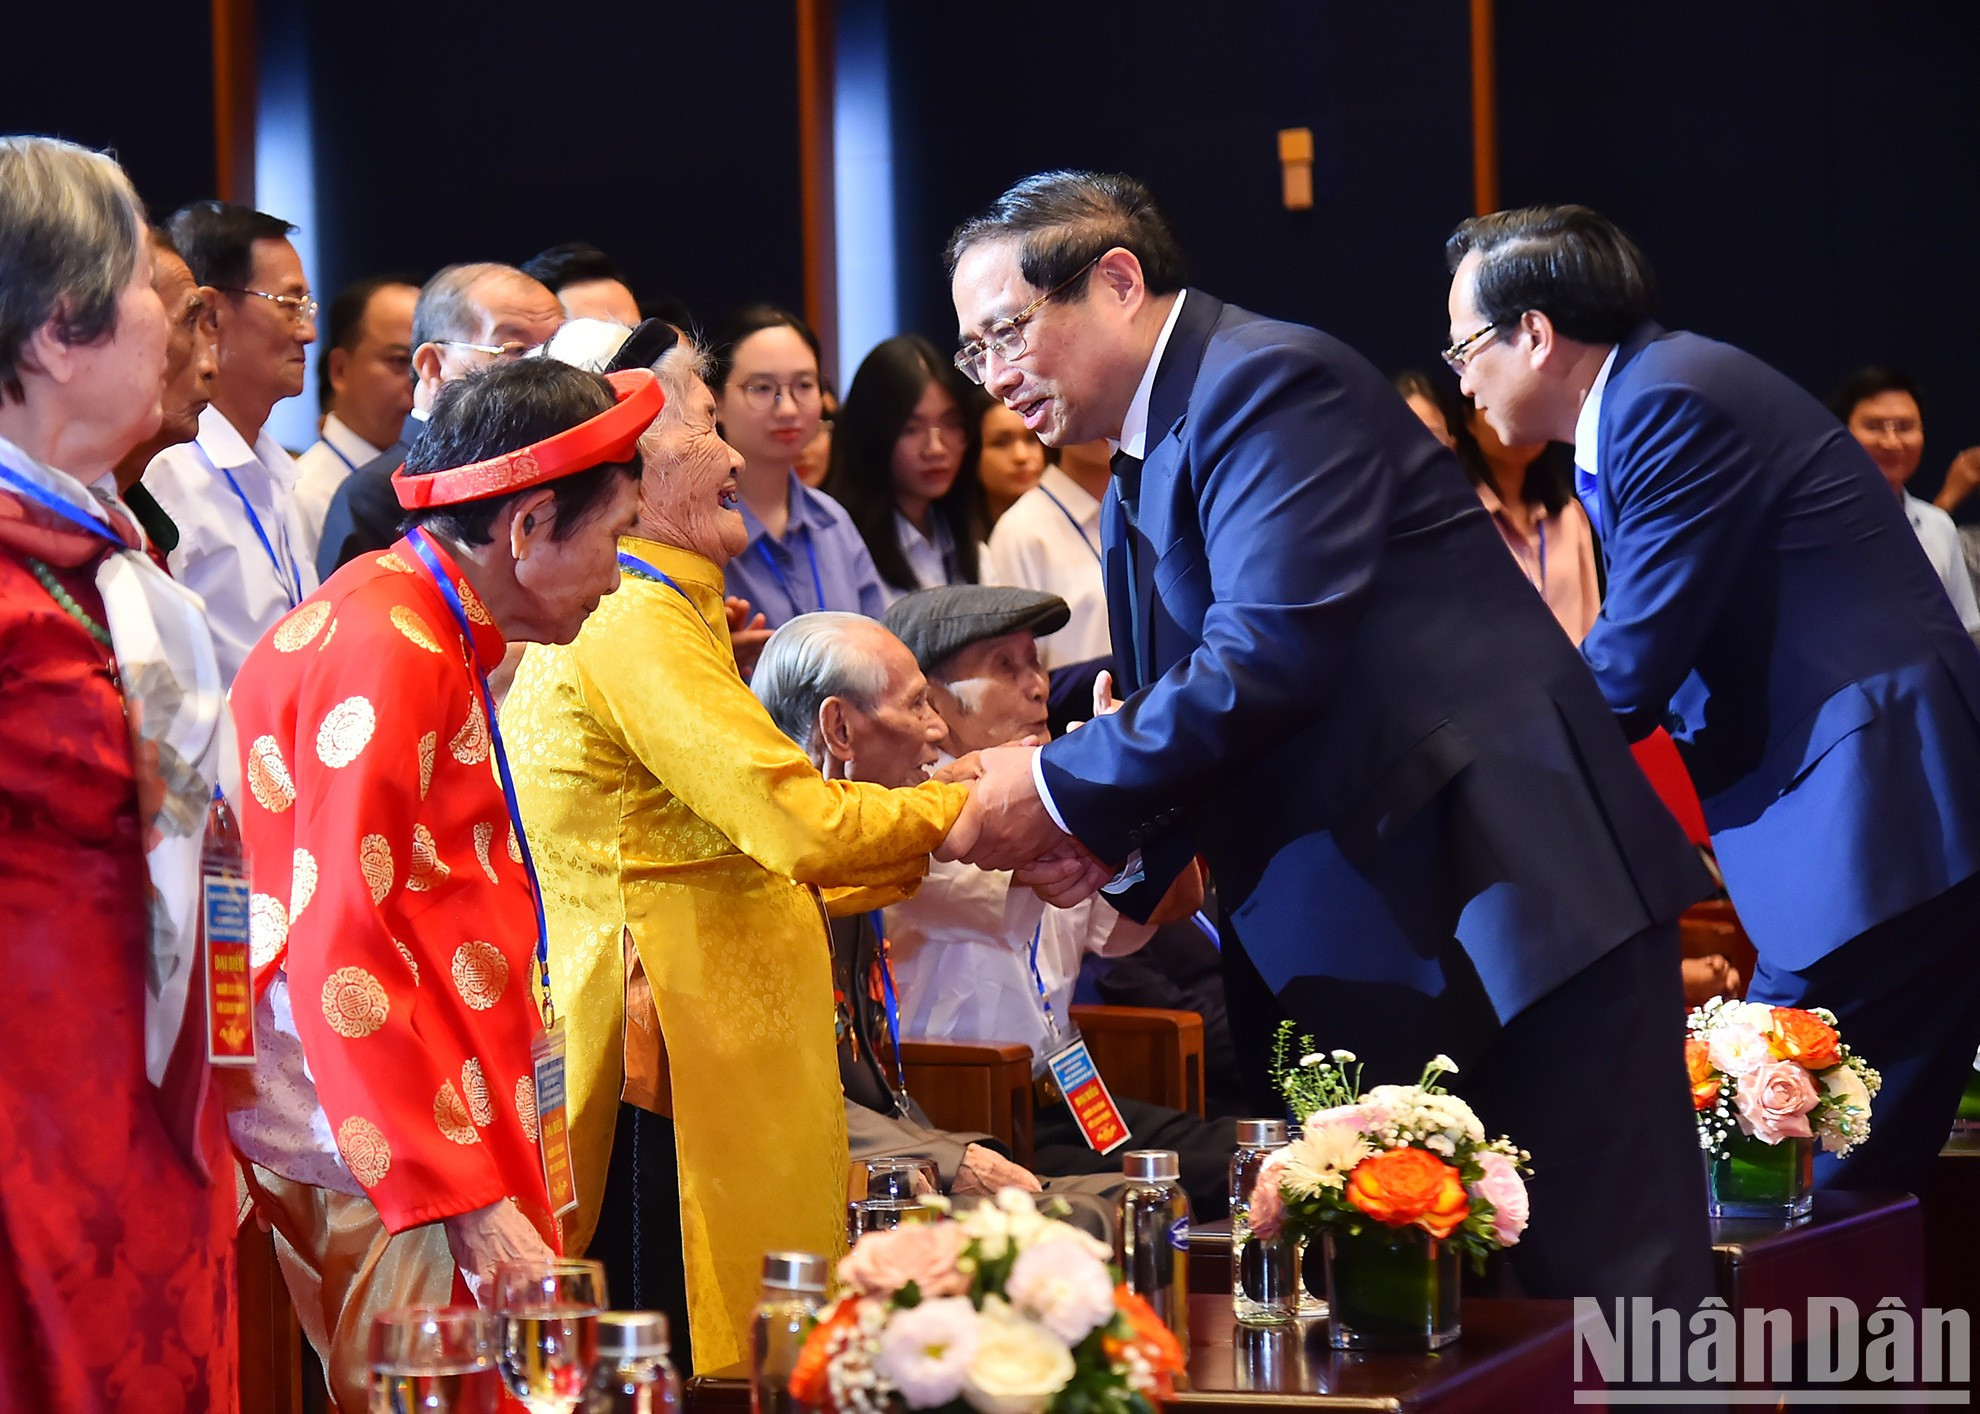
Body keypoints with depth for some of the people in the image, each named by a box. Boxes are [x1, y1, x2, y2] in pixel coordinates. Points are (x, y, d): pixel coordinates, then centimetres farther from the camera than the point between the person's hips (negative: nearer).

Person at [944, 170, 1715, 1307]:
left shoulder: (1270, 382, -11)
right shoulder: (1145, 475, 19)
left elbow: (1272, 654, -22)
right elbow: (1200, 705, 20)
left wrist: (1060, 787, -15)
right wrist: (1118, 839, 0)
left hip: (1516, 890, -10)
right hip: (1371, 940, 10)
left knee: (1606, 1286, -7)